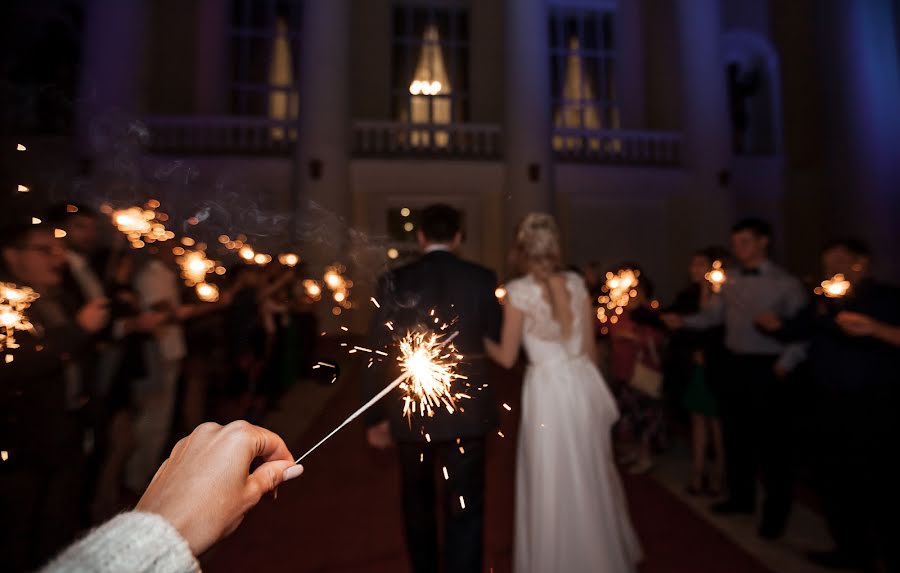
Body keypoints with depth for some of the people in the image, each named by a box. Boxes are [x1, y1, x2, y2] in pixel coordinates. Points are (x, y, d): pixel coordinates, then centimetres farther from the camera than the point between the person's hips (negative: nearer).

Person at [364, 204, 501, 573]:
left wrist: (376, 417, 2)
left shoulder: (393, 281, -7)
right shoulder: (482, 278, -7)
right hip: (466, 411, -1)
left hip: (411, 411, 2)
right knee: (465, 508, 12)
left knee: (417, 501, 25)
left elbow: (377, 352, -6)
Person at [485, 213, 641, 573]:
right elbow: (590, 346, 8)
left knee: (553, 478, 12)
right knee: (590, 471, 24)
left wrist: (482, 340, 11)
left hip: (549, 388, -5)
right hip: (583, 382, 6)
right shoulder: (577, 283, 2)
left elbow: (507, 357, -7)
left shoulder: (519, 290, -12)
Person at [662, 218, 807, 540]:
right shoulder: (731, 283, 9)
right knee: (735, 434, 15)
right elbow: (712, 315, 5)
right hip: (735, 365, 5)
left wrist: (786, 363, -18)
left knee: (771, 440, 5)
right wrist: (683, 321, -11)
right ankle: (741, 497, 34)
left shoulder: (786, 284, -6)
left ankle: (776, 511, 25)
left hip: (768, 368, -5)